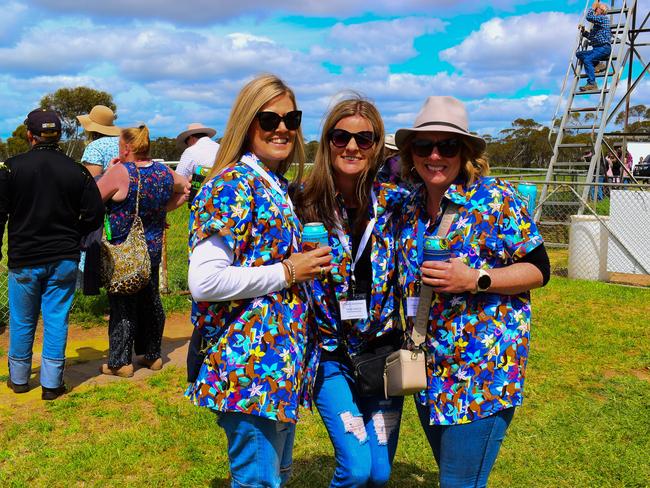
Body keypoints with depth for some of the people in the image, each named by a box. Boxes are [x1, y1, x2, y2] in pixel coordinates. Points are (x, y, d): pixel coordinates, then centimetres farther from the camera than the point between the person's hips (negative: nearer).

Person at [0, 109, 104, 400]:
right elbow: (94, 217, -2)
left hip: (24, 259, -1)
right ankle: (52, 384, 11)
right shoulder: (77, 171, -3)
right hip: (64, 259, 1)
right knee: (56, 321, 7)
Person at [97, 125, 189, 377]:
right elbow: (185, 189, 16)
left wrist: (108, 172, -4)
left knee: (122, 306, 4)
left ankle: (120, 362, 11)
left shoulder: (120, 173, -20)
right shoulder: (164, 172, -1)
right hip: (153, 251, 6)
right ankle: (152, 355, 25)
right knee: (151, 302, 15)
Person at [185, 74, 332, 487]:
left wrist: (310, 264, 7)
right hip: (251, 368, -9)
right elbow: (204, 281, -25)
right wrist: (287, 272, -17)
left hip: (284, 362, 9)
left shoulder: (280, 187, 12)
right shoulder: (233, 184, -16)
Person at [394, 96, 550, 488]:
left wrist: (476, 279, -21)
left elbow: (539, 269, -9)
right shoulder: (412, 206, 7)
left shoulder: (496, 199, -11)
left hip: (483, 372, -6)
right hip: (430, 374, 6)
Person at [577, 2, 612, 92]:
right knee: (579, 54, 3)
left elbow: (589, 17, -19)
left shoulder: (603, 18, -5)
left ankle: (592, 84, -30)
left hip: (604, 48, -10)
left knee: (587, 59, -28)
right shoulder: (596, 23, 23)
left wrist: (593, 6, -3)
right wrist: (584, 32, 15)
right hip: (596, 49, 10)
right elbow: (591, 37, 29)